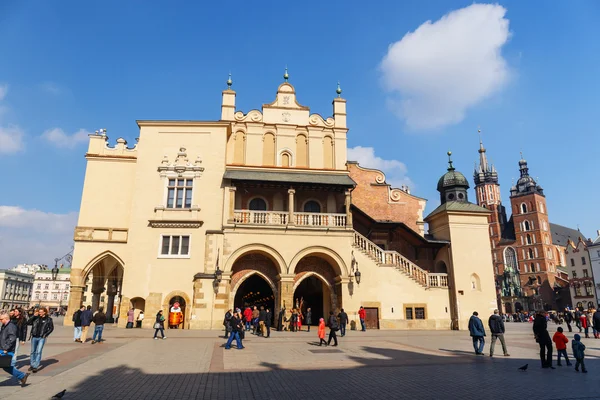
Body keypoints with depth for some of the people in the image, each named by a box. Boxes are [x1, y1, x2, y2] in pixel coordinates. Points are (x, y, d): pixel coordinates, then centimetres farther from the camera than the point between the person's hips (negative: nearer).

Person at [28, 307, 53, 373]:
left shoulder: (48, 319, -3)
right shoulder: (36, 318, 3)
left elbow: (51, 328, 1)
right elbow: (29, 323, -4)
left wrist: (45, 335, -6)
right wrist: (34, 316, -10)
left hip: (42, 338, -3)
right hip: (34, 337, 3)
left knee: (38, 352, -9)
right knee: (33, 351, 15)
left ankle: (36, 366, -6)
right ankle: (32, 365, 29)